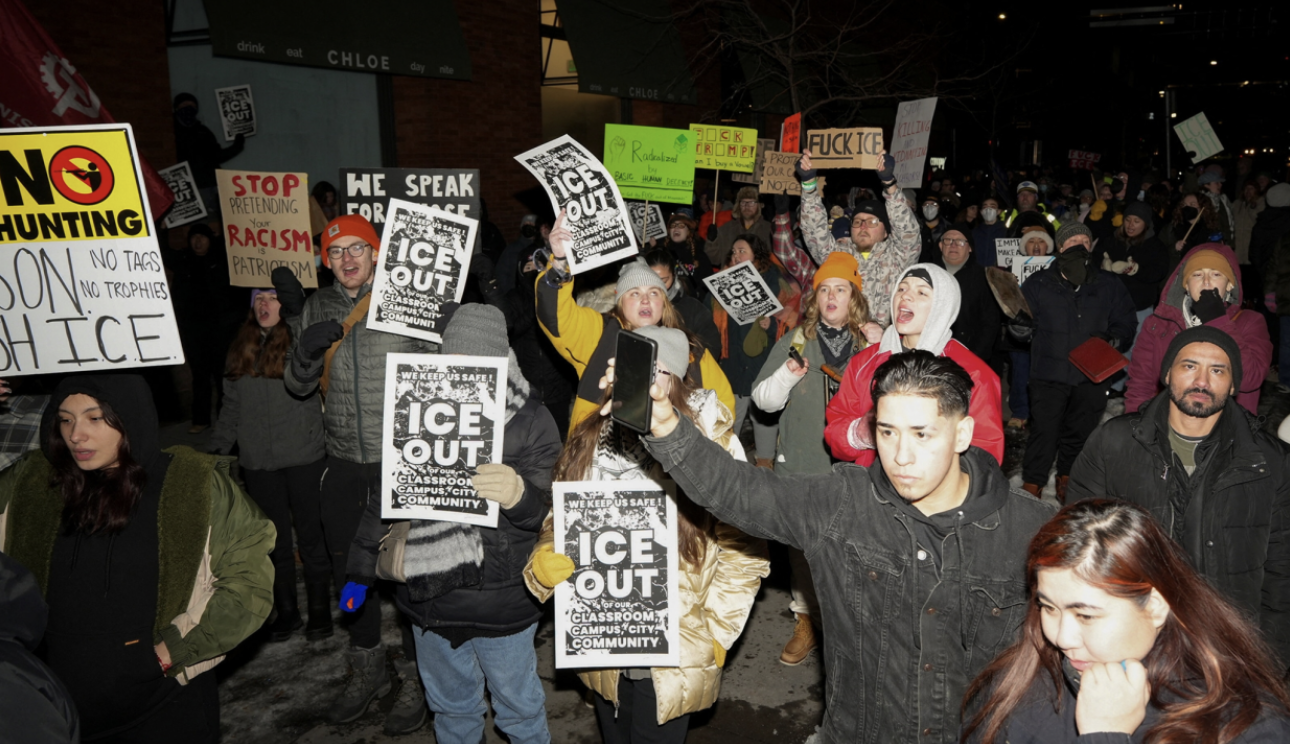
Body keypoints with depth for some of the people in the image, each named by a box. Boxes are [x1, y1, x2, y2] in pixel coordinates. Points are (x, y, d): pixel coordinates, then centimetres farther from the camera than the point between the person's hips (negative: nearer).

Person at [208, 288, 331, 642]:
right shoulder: (240, 349, 11)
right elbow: (231, 407, 17)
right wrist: (218, 449, 12)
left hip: (305, 457, -5)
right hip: (258, 462, 5)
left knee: (311, 533, 6)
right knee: (274, 539, 14)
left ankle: (319, 607, 22)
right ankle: (286, 610, 28)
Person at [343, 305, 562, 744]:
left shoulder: (530, 422, -10)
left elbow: (550, 510, -16)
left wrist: (519, 496, -39)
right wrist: (361, 570, 16)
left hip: (501, 603, -3)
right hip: (429, 595, 4)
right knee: (451, 708, 23)